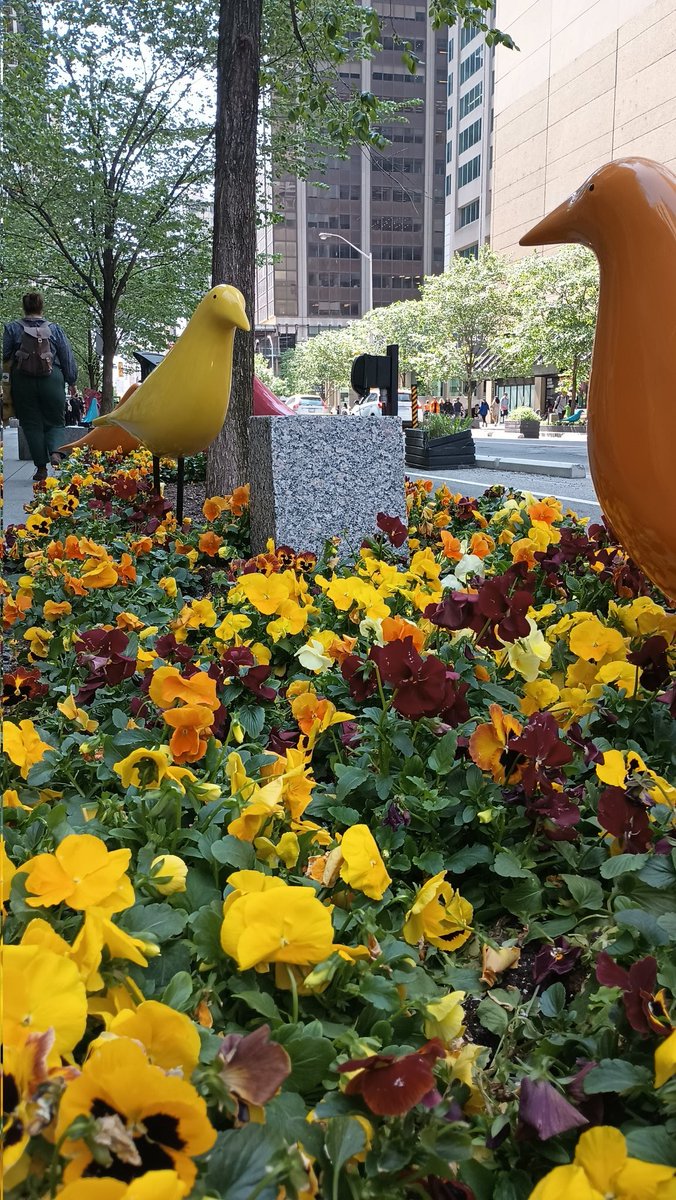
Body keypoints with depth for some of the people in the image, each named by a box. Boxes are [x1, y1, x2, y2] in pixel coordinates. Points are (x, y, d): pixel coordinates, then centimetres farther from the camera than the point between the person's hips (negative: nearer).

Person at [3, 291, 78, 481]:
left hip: (23, 381, 0)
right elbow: (67, 357, 6)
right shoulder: (54, 329, 5)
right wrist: (72, 381, 15)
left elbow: (6, 356, 2)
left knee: (31, 424, 7)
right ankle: (55, 451, -14)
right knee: (55, 421, 14)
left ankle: (41, 467, 5)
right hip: (52, 380, 0)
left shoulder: (12, 328, 3)